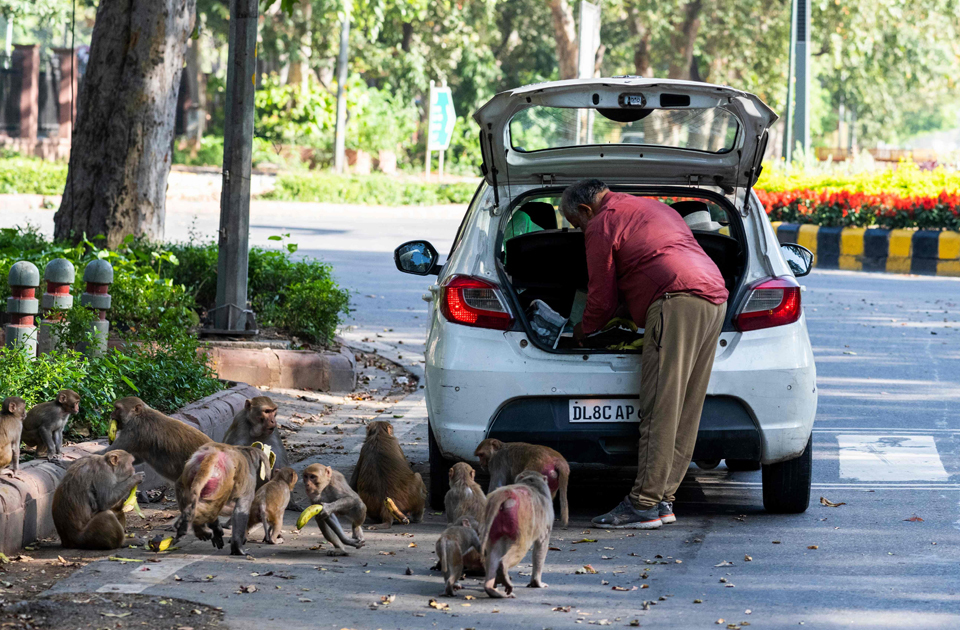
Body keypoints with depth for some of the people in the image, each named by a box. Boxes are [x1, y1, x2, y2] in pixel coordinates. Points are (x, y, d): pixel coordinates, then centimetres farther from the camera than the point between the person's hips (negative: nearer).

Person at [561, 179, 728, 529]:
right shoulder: (653, 208, 32)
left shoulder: (602, 224, 5)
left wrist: (583, 330, 25)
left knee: (659, 410, -10)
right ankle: (663, 500, 9)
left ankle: (644, 504, -13)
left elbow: (603, 298, 6)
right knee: (686, 411, 8)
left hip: (676, 302, -9)